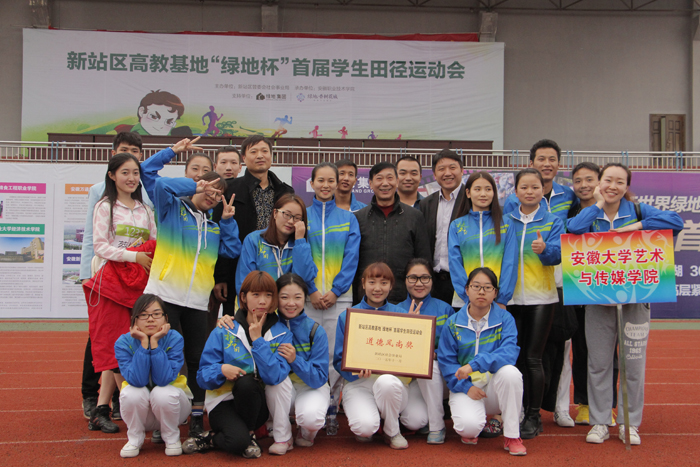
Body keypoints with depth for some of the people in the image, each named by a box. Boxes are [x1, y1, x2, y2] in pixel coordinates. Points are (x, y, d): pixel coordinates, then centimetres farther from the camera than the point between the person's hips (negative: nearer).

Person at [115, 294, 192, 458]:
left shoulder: (174, 339, -18)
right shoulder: (123, 343, -16)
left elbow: (164, 379, -29)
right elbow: (137, 380, -28)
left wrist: (154, 343, -32)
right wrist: (144, 344, -32)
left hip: (170, 405, -1)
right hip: (139, 410, 1)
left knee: (163, 393, -33)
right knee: (131, 392, -31)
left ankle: (171, 437, -4)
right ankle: (134, 438, -3)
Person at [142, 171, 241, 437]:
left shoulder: (214, 227, 18)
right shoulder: (173, 208, 4)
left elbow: (233, 251, 7)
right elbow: (161, 185, -16)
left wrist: (227, 221, 5)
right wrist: (195, 186, -9)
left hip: (197, 302, 5)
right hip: (164, 295, -5)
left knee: (198, 358, 5)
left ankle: (197, 416, 14)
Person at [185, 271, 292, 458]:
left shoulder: (281, 334, -2)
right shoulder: (223, 332, -2)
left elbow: (274, 377, -18)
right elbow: (203, 376, -4)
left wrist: (258, 339, -18)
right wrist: (221, 370, -25)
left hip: (257, 404, 2)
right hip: (223, 401, -2)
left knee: (246, 381, -33)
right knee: (237, 440, -32)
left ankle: (249, 433, -8)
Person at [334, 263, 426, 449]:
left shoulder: (400, 314, 8)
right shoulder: (348, 317, 4)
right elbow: (340, 360, 2)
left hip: (394, 379, 2)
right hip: (359, 382, -1)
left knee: (417, 421, -30)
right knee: (365, 427, -31)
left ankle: (392, 432, 4)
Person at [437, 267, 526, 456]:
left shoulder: (505, 319, -2)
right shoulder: (453, 324, 0)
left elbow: (509, 352, -18)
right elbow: (446, 361, -2)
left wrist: (474, 364, -31)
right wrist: (466, 387, -17)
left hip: (496, 384, 1)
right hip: (465, 386, -1)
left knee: (509, 371, -34)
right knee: (469, 425, -31)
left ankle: (512, 436, -16)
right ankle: (470, 430, 11)